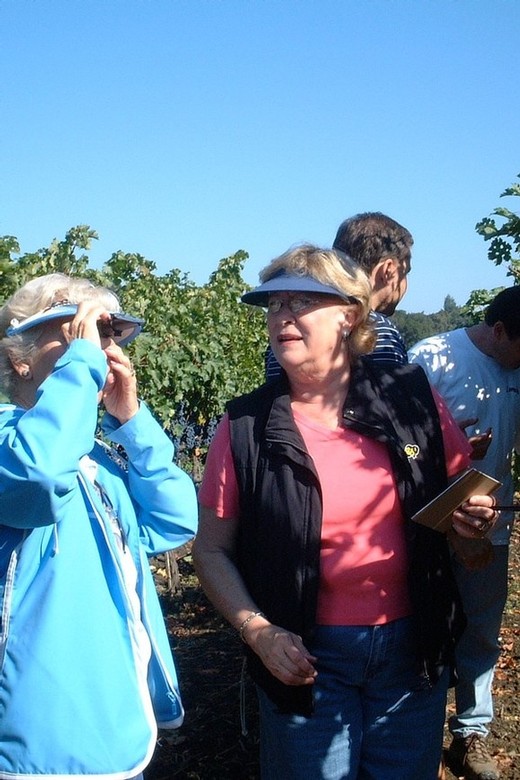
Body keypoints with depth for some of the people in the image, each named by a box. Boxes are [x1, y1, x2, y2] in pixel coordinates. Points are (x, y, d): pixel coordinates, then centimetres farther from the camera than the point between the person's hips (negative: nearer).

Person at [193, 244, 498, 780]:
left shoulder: (412, 397, -5)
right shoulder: (246, 428, -8)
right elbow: (212, 550, -2)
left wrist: (474, 519, -14)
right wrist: (259, 632, -14)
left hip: (412, 647, 2)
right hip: (306, 658, -1)